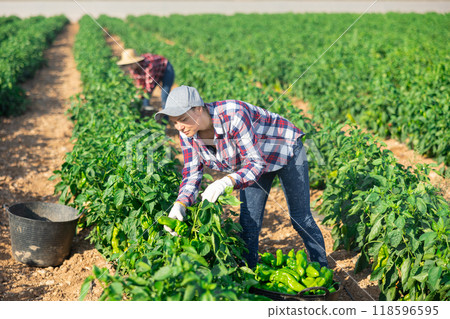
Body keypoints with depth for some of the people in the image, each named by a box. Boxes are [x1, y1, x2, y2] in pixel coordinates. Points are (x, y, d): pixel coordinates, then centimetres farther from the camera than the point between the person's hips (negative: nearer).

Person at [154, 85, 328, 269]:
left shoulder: (233, 116, -40)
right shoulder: (187, 133, -19)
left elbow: (257, 163, -40)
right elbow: (192, 173, -17)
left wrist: (226, 182, -57)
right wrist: (180, 205, -36)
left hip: (285, 149, -6)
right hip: (253, 159, 6)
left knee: (301, 218, 3)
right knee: (248, 222, 3)